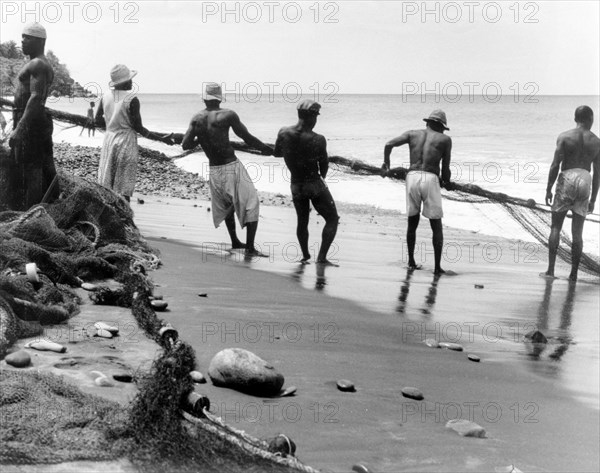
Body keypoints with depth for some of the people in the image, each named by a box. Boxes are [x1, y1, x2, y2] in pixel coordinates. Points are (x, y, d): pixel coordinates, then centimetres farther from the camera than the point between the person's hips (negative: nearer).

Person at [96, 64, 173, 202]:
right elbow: (138, 127, -12)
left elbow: (98, 119, 12)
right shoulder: (131, 99, -14)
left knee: (105, 186, 10)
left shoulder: (106, 96, 2)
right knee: (123, 190, 1)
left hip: (109, 140, 5)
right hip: (126, 143, -5)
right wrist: (161, 139, -5)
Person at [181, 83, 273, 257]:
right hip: (232, 167, -6)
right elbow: (248, 139, -9)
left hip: (213, 170, 6)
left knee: (226, 204, 27)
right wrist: (267, 149, 6)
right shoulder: (228, 115, -12)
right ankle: (250, 248, -5)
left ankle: (235, 241, 39)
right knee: (251, 205, 1)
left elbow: (185, 145, -1)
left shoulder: (196, 119, 1)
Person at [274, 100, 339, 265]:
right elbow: (324, 167, -7)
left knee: (302, 221, 23)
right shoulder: (318, 140, -19)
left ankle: (305, 255, 33)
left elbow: (277, 153, 11)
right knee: (332, 219, 9)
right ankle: (322, 257, 0)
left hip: (296, 186, 5)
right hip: (315, 184, -5)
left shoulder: (283, 133, -8)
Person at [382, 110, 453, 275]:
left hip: (412, 177, 3)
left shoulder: (412, 133, 18)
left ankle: (411, 261, 22)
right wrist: (447, 182, 30)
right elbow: (445, 168, 11)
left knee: (412, 223, 20)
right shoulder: (445, 139, 12)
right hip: (431, 180, -3)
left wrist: (386, 165, 15)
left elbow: (389, 144, 5)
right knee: (437, 227, 7)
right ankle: (438, 266, 2)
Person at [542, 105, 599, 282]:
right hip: (585, 181, 2)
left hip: (567, 180, -2)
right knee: (577, 232, 7)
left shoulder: (564, 137, -1)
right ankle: (574, 273, 8)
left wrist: (548, 189, 0)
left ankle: (550, 269, -2)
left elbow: (555, 165, -7)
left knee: (556, 227, 5)